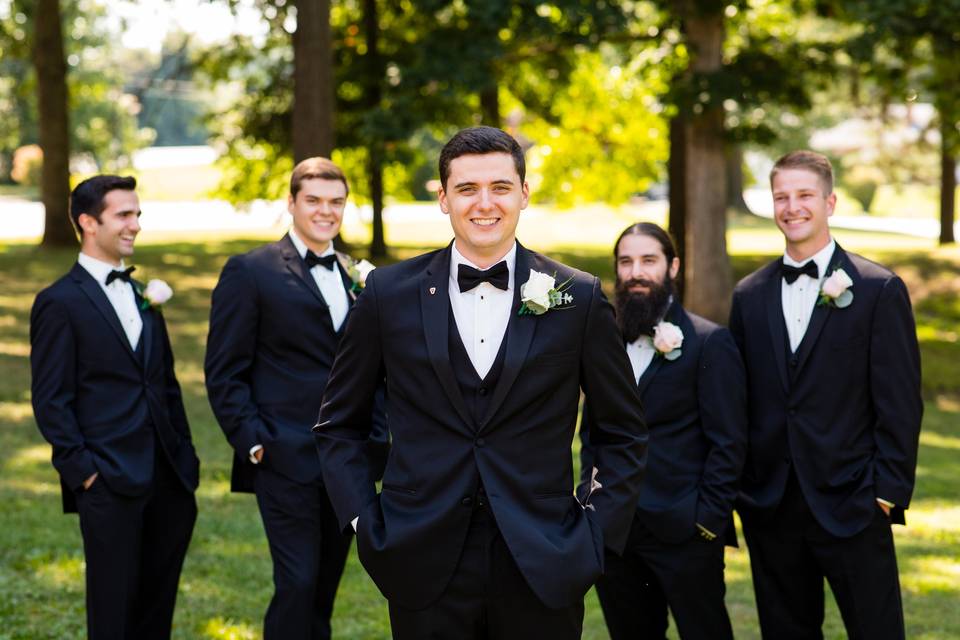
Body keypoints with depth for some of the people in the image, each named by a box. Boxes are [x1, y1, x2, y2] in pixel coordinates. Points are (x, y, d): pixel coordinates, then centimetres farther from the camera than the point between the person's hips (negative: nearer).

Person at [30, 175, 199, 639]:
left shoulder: (143, 295, 16)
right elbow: (50, 401, -9)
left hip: (167, 479, 7)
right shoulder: (60, 303, -6)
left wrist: (185, 457, 12)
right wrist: (81, 471, -13)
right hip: (109, 482, -7)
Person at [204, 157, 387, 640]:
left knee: (325, 588, 12)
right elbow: (224, 372, -5)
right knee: (297, 585, -9)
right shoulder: (250, 272, -4)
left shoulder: (355, 276, 14)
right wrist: (252, 442, -13)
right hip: (286, 457, -6)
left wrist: (377, 438, 9)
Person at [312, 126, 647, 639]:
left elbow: (623, 433, 10)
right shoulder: (390, 293, 2)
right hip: (425, 570, 0)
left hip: (541, 569, 0)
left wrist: (597, 532, 1)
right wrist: (365, 523, 1)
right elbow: (339, 424, 10)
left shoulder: (578, 299, 2)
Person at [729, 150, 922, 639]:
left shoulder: (879, 290, -4)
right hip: (770, 507, 4)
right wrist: (737, 488, 6)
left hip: (850, 506, -4)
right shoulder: (749, 296, 9)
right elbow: (739, 400, 11)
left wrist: (888, 490, -10)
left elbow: (900, 403, -6)